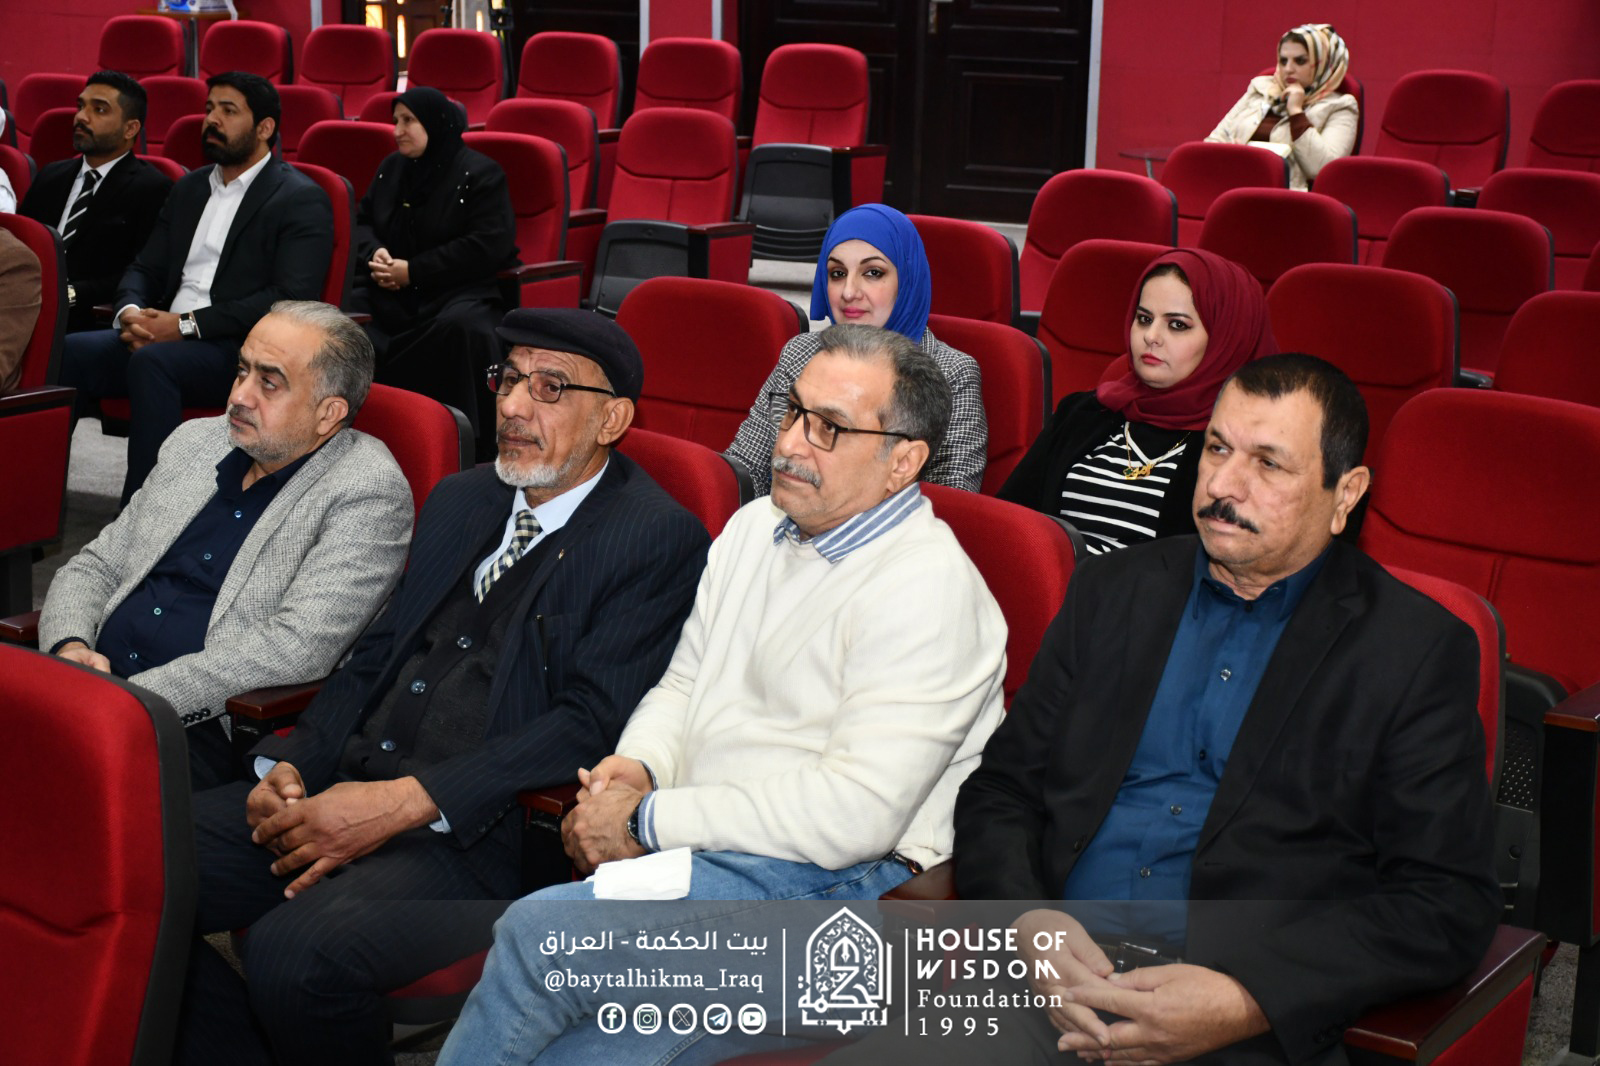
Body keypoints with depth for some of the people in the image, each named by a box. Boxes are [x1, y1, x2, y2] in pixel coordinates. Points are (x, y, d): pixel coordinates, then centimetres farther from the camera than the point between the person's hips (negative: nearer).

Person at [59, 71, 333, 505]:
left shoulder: (301, 200, -1)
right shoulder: (190, 188, 23)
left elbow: (292, 298, -13)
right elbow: (145, 268, 23)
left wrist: (188, 325, -17)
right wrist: (130, 310, -3)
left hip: (243, 351, -7)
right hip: (162, 337, 7)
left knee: (153, 361, -35)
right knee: (67, 351, -19)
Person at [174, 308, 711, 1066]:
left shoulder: (661, 541, -4)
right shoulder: (458, 501, 20)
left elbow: (591, 724, -13)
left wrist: (408, 802, -19)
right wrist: (289, 765, 1)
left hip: (475, 834, -7)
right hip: (336, 794, 7)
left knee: (294, 949, -31)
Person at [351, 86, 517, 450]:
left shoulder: (480, 174, -1)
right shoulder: (391, 168, 19)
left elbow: (488, 246, -12)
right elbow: (362, 221, 25)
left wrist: (413, 271, -14)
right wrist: (375, 253, -1)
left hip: (458, 289, -5)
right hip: (389, 290, 6)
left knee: (459, 326, -40)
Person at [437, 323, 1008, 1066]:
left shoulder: (926, 589, -13)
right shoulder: (754, 528, 15)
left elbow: (856, 812, -21)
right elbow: (683, 687, 23)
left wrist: (649, 820, -15)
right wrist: (638, 765, -1)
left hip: (828, 875, -7)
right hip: (696, 846, 7)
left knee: (536, 930, -22)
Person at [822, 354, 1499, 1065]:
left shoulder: (1417, 651, 3)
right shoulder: (1112, 592, 16)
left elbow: (1448, 901, -3)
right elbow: (999, 788, 16)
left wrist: (1248, 1002, -15)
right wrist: (1029, 922, -6)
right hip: (1054, 978, 2)